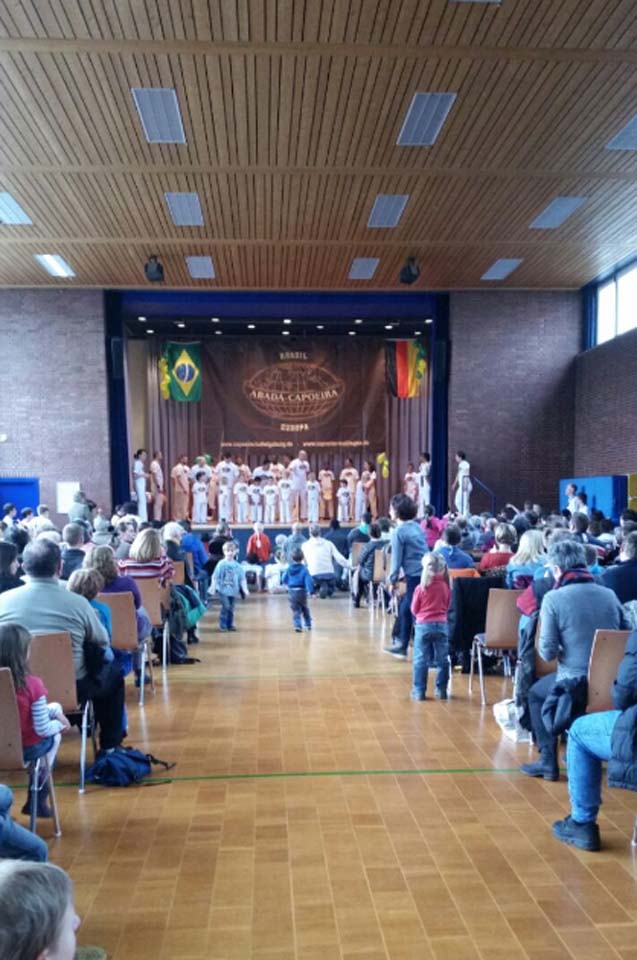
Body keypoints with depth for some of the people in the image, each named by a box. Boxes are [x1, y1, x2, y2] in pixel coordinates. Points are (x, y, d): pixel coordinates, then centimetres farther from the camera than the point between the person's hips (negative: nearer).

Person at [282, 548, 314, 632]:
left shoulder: (289, 569, -1)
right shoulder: (304, 569, -11)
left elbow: (284, 579, 7)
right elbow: (308, 581, -16)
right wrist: (311, 591, -16)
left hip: (292, 592, 1)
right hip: (302, 592, -1)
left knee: (295, 610, 3)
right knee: (305, 608, 21)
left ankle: (298, 625, -15)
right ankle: (308, 624, 31)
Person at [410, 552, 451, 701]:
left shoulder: (420, 588, -11)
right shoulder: (446, 587, -4)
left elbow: (414, 610, -1)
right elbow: (447, 606, 9)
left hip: (423, 625, -2)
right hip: (441, 625, 3)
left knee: (420, 660, 4)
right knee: (442, 660, 12)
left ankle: (419, 691, 5)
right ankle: (441, 690, 17)